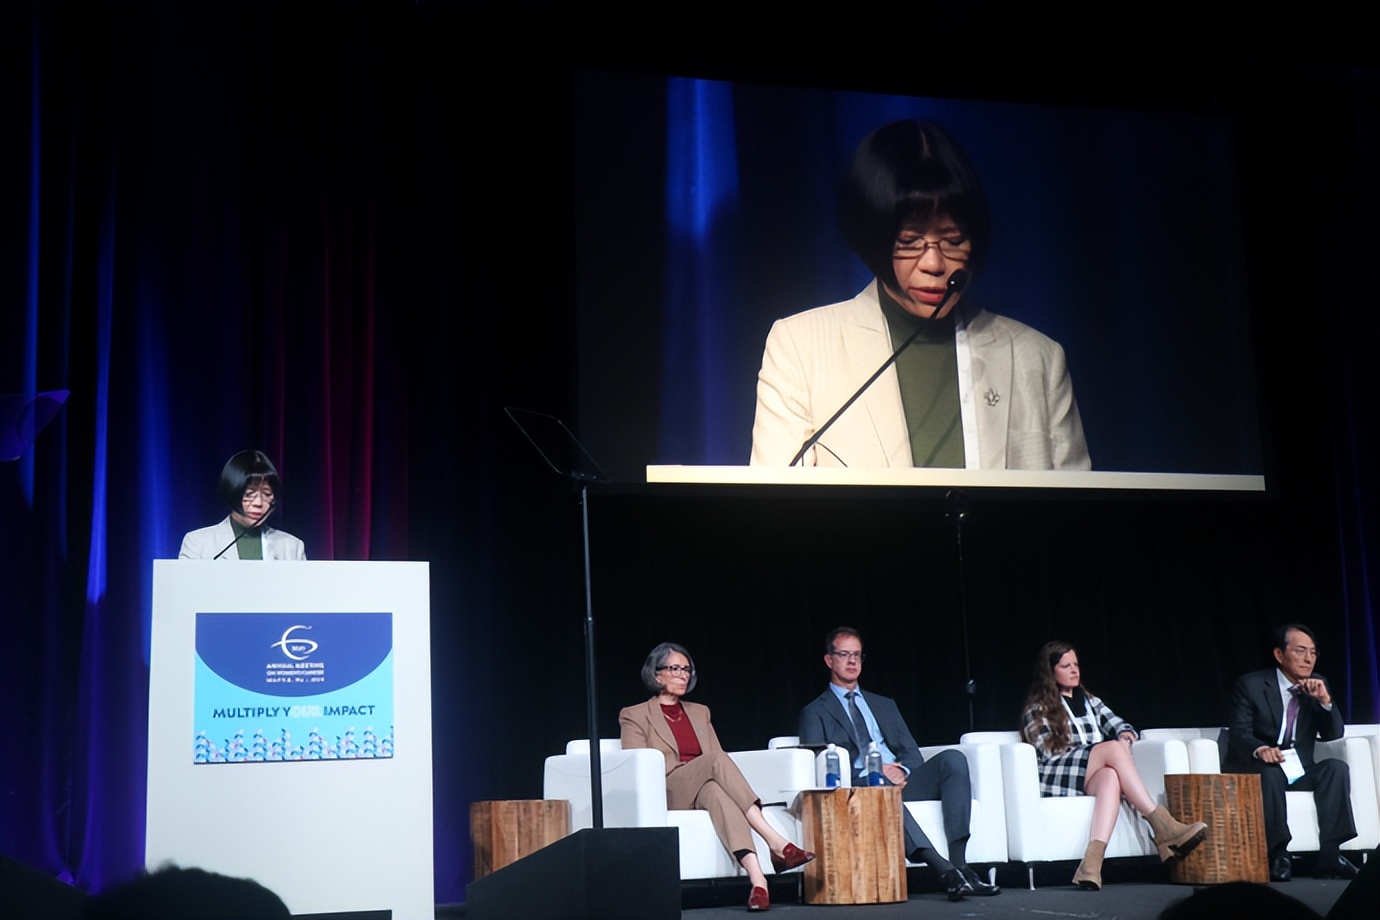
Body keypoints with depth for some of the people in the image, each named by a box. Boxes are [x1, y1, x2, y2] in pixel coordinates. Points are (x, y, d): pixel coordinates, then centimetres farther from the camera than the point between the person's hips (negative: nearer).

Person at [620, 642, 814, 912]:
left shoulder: (700, 713, 26)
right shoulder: (634, 716, 11)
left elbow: (717, 763, 18)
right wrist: (697, 770, -13)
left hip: (703, 791, 3)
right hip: (666, 795, -3)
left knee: (715, 790, -38)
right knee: (717, 760, -33)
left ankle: (756, 878, -58)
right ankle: (775, 842, -45)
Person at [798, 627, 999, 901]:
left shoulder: (884, 705, 29)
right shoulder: (815, 713, 14)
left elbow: (911, 752, 20)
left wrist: (902, 770, -6)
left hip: (900, 779, 5)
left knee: (953, 759, -23)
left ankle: (959, 865, -34)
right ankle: (944, 871, -51)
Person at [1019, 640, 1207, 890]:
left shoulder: (1089, 701, 28)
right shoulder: (1037, 710, 12)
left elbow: (1120, 726, 17)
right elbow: (1049, 751, -2)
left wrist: (1126, 737, -10)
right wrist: (1114, 749, -7)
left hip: (1093, 778, 4)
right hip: (1054, 779, -4)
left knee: (1110, 777, -36)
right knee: (1113, 749, -30)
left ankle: (1092, 862, -56)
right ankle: (1163, 826, -40)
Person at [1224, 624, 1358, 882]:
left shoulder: (1318, 685, 9)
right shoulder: (1251, 685, -5)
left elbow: (1334, 736, 4)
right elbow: (1239, 734, -14)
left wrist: (1325, 701, -15)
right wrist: (1261, 750, -37)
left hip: (1300, 770, 4)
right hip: (1256, 769, -4)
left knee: (1336, 768, -23)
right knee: (1270, 774, -37)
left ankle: (1329, 854, -26)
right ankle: (1278, 855, -29)